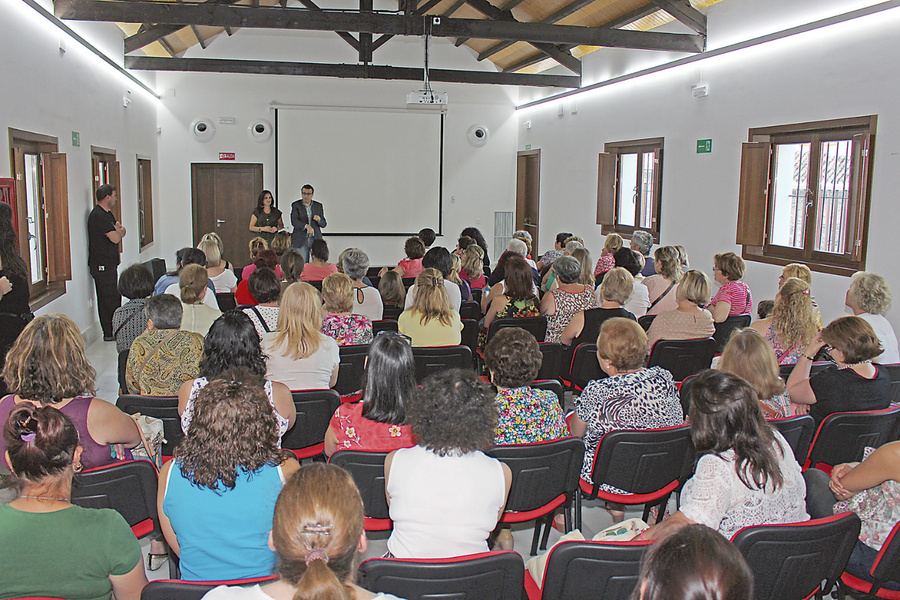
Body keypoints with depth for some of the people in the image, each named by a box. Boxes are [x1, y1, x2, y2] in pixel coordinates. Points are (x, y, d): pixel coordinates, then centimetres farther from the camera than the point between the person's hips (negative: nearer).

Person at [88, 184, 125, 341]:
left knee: (109, 298, 12)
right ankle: (111, 333, -2)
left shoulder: (107, 214, 18)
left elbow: (122, 232, 16)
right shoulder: (98, 215, -16)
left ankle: (110, 332, 18)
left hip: (108, 264, 10)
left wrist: (118, 230, -7)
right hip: (103, 265, -10)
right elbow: (115, 238, -21)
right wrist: (118, 230, 1)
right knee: (111, 299, -7)